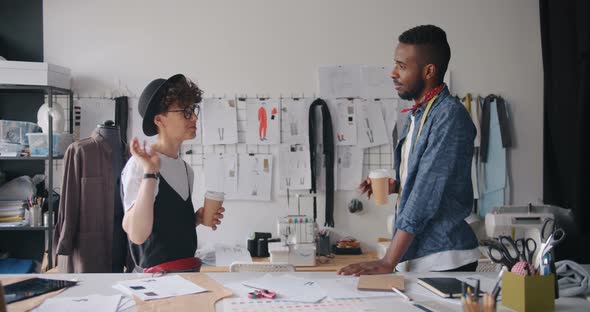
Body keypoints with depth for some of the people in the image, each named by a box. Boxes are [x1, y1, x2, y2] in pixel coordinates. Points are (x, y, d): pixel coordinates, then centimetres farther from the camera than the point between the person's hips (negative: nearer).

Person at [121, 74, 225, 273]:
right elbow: (137, 234, -24)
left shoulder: (185, 169, 11)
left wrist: (196, 219, 4)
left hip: (190, 270, 7)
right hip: (158, 275, -7)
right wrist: (150, 173, -26)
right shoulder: (140, 164, -12)